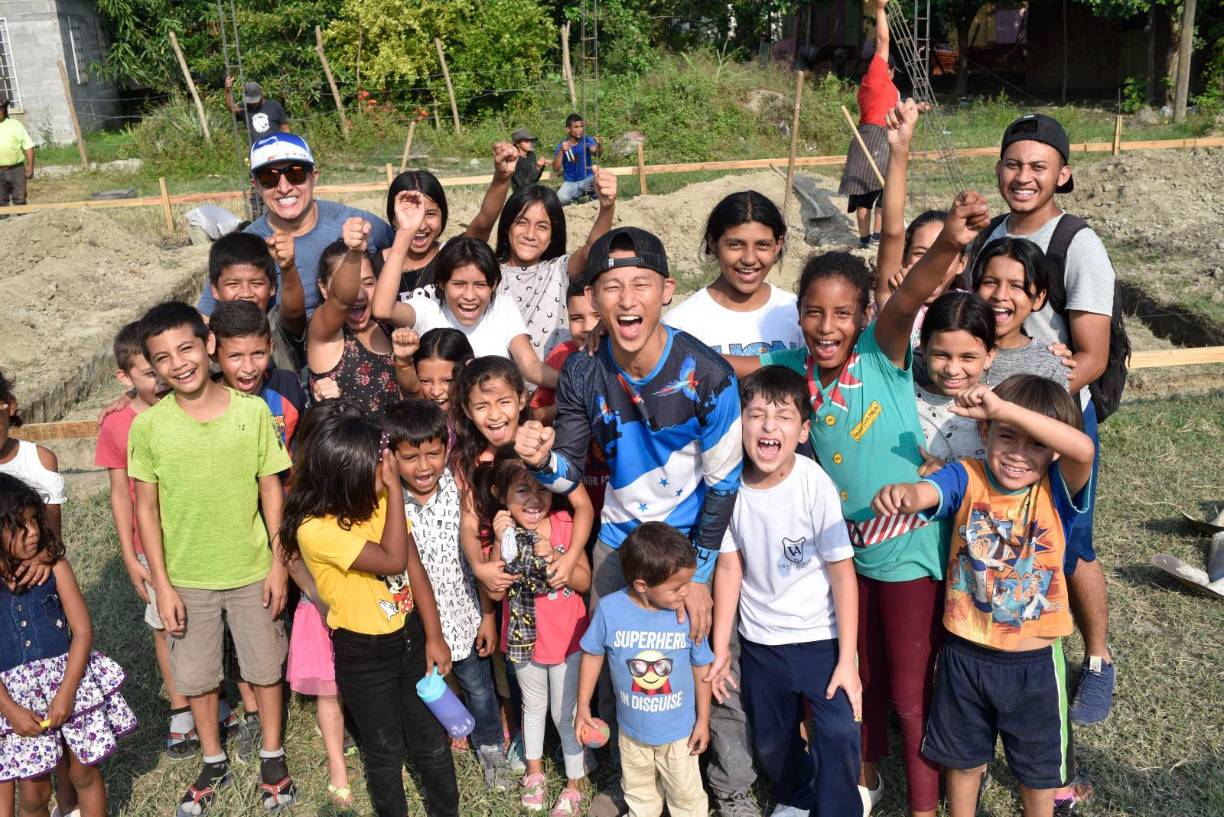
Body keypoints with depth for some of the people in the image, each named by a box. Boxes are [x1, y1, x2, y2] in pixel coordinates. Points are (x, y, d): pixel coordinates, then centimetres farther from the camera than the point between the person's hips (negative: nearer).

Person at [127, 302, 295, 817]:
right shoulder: (148, 425, -12)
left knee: (265, 667, 15)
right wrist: (162, 585, -6)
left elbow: (271, 489, -4)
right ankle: (214, 763, 39)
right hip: (187, 578, 1)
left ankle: (272, 757, 37)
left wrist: (278, 563, -4)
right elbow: (146, 508, -5)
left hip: (252, 572, 0)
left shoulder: (252, 411, -13)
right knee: (196, 676, 16)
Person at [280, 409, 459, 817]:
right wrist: (395, 488, -27)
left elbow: (414, 567, -4)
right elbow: (393, 559, -31)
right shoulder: (315, 529, -25)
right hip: (363, 654, -4)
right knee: (385, 752, 15)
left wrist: (433, 635, -7)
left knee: (432, 743, 15)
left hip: (411, 636, 4)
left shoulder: (378, 500, -6)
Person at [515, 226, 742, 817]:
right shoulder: (583, 374, -13)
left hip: (696, 540, -3)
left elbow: (722, 484, -12)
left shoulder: (706, 375, -21)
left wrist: (699, 576, -11)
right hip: (619, 541, 3)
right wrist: (542, 461, -30)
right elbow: (570, 478, -7)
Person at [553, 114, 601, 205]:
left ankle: (594, 193, 1)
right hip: (570, 182, 0)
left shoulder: (587, 140, -5)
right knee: (561, 198, -30)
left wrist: (599, 145, -46)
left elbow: (597, 153, -24)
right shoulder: (562, 145, -5)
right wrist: (561, 151, -29)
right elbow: (556, 169, -14)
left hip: (588, 179, 0)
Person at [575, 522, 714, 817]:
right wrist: (583, 707, 1)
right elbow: (593, 655, -6)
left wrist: (703, 720, 0)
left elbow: (701, 667, -7)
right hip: (632, 727, 1)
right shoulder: (609, 609, -23)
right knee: (639, 793, 26)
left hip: (679, 730, -1)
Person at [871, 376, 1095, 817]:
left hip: (1033, 662, -1)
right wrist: (900, 493, -56)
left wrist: (1005, 407, -41)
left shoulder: (1056, 489, -13)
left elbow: (1083, 449, -35)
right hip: (965, 653, 1)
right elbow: (924, 493, -32)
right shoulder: (967, 478, -11)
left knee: (1037, 765, 23)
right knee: (962, 757, 23)